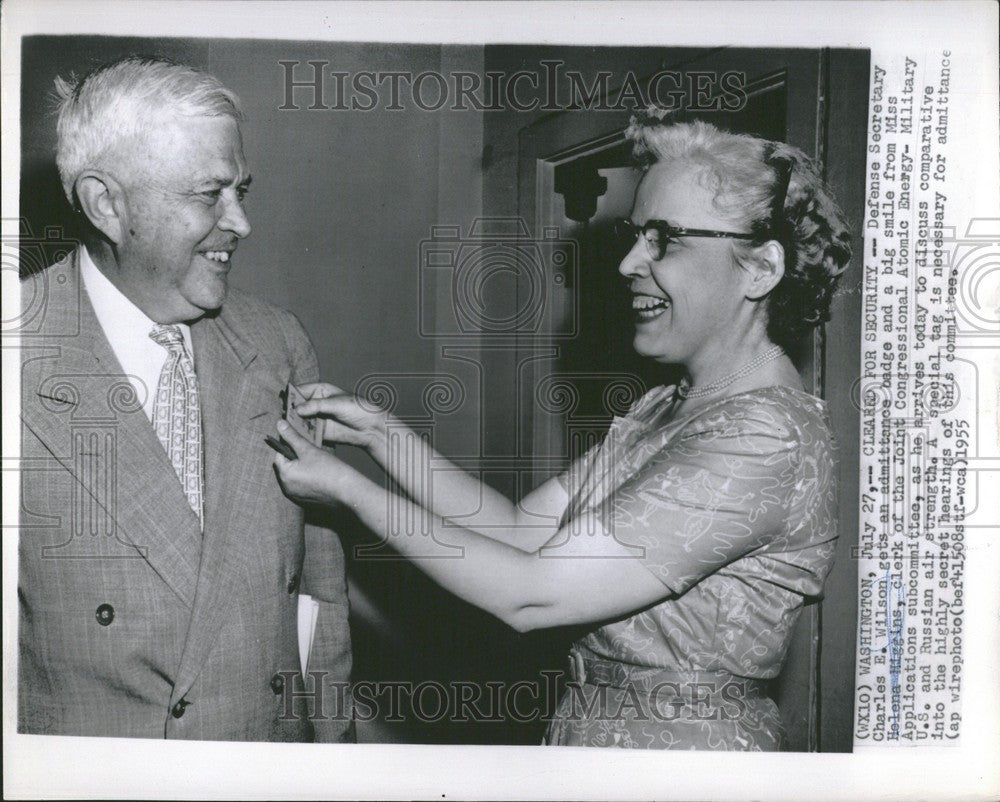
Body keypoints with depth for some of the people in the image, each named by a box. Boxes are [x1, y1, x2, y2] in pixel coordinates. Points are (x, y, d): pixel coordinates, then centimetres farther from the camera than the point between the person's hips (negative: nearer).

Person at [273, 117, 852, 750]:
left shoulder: (766, 437, -24)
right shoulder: (667, 409, 6)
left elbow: (531, 595, -25)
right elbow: (523, 529, 3)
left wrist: (349, 488, -18)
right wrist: (381, 431, -4)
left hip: (682, 745, -8)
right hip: (586, 727, 8)